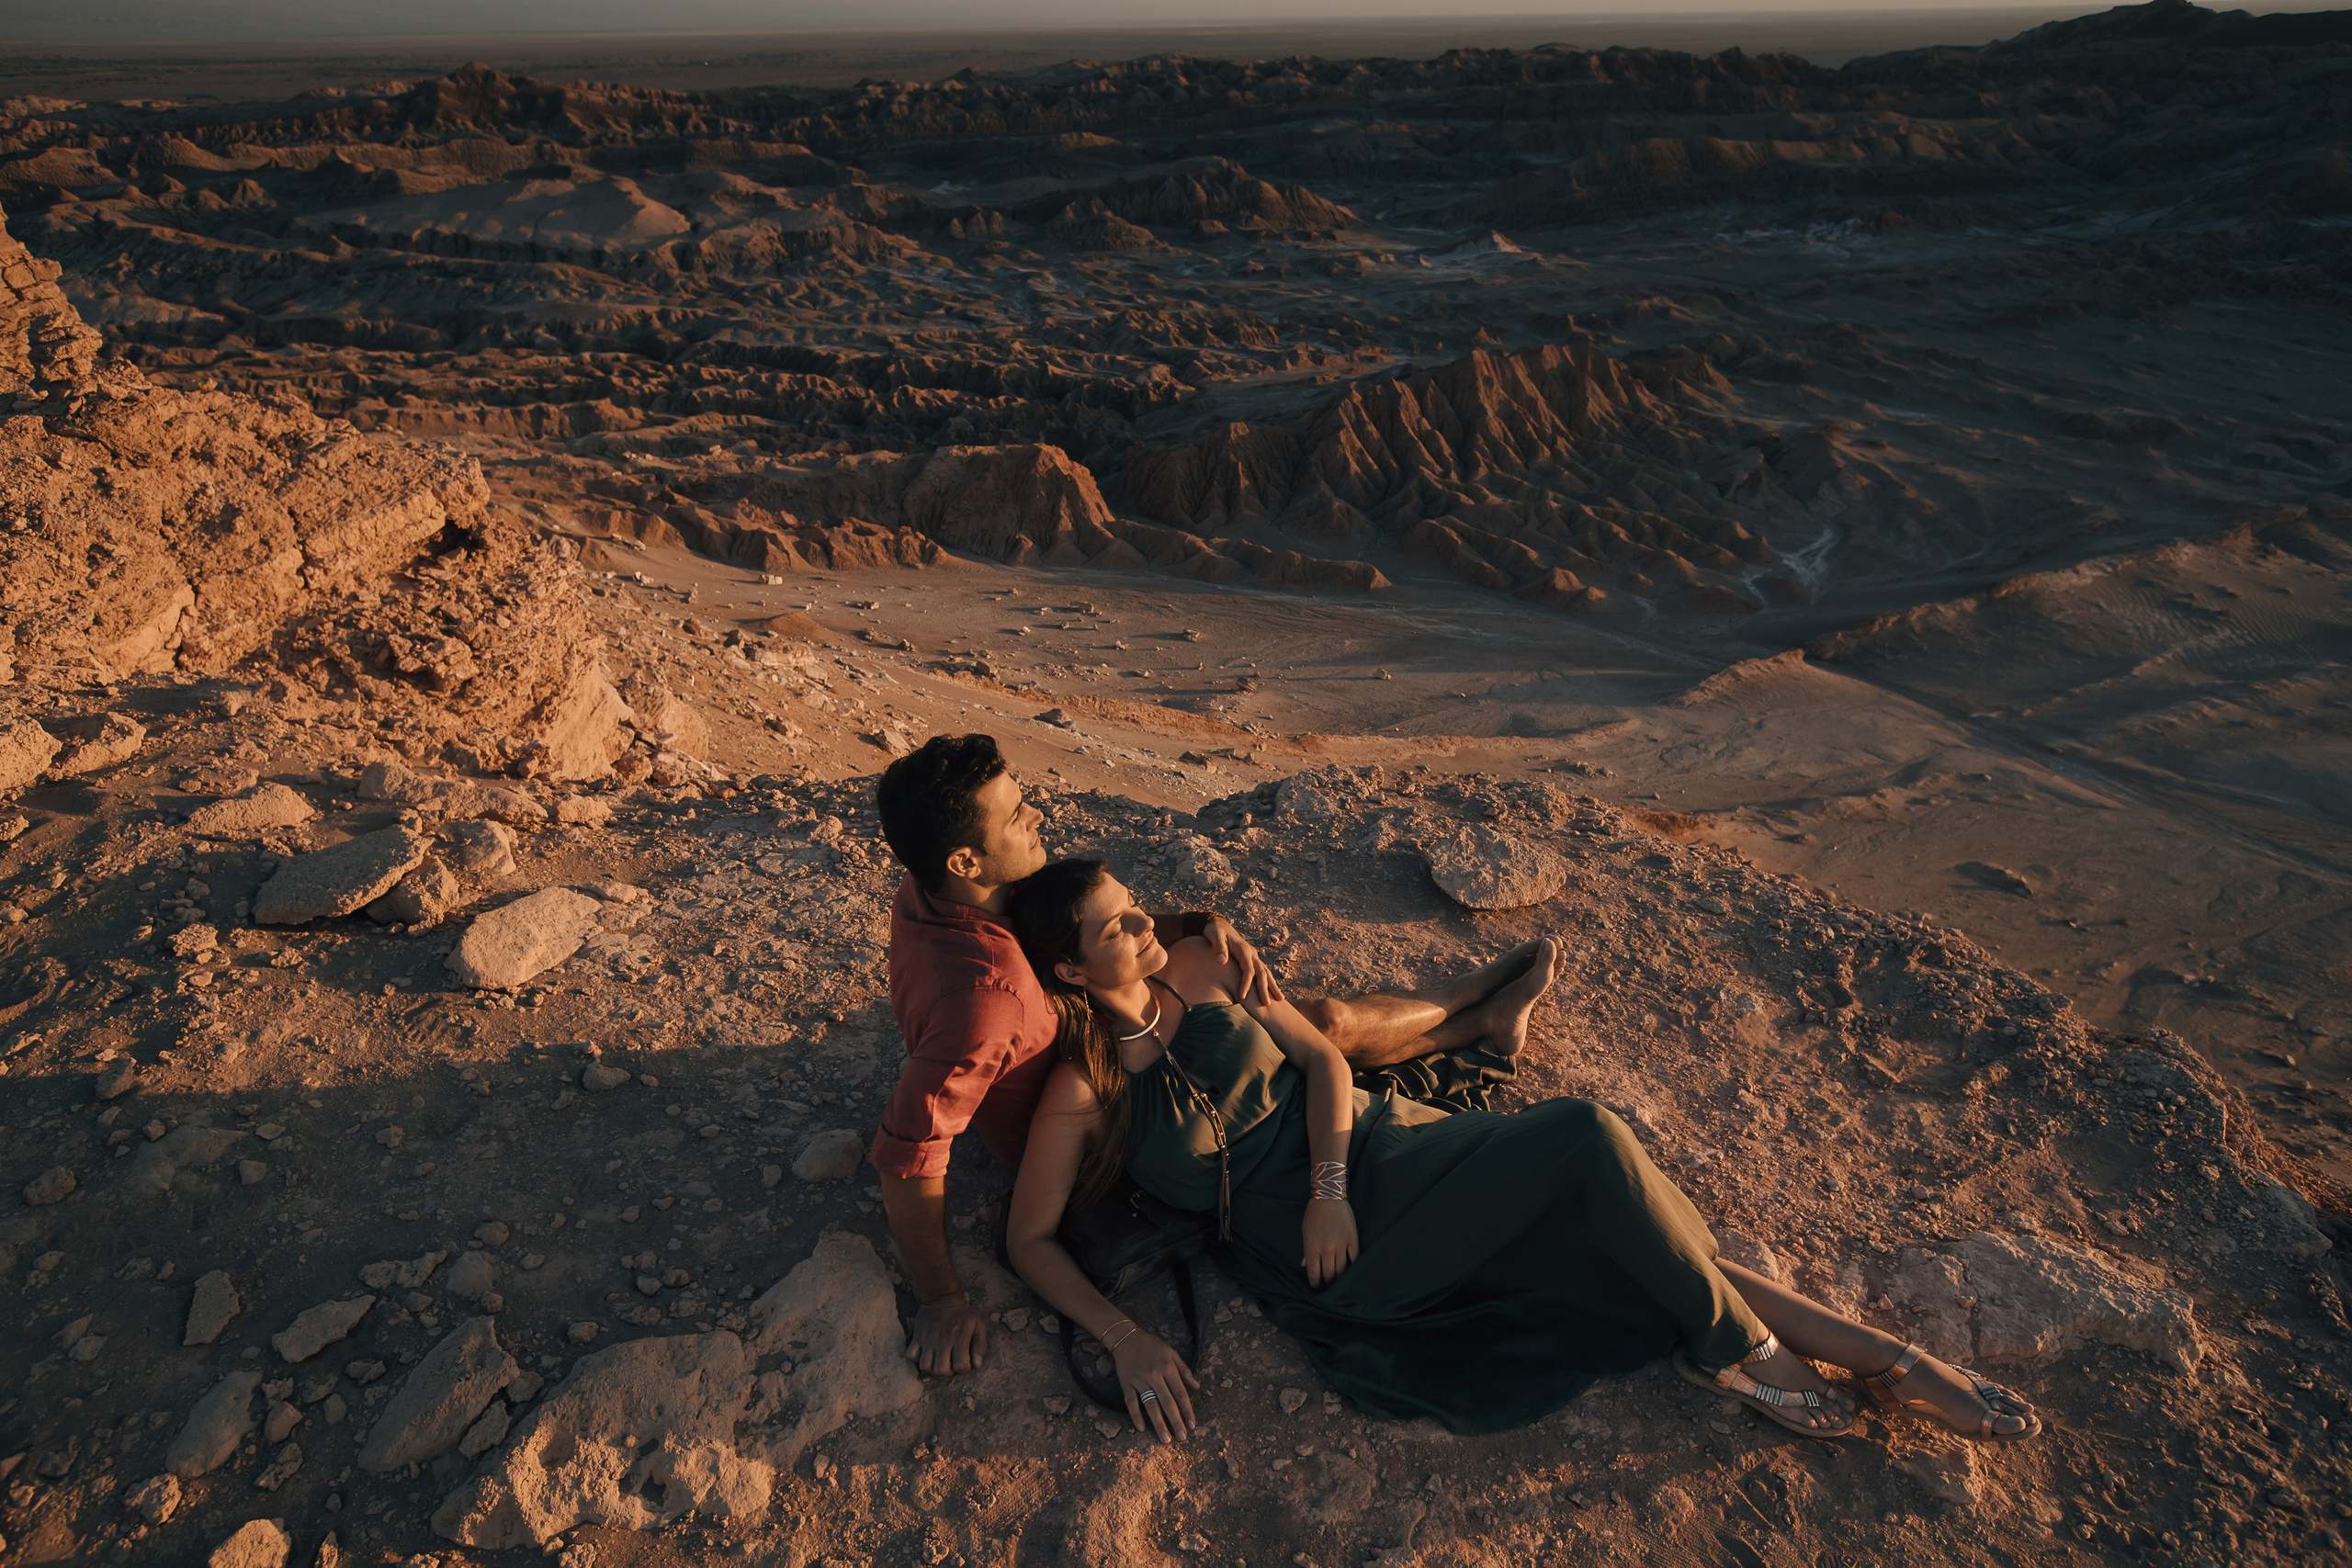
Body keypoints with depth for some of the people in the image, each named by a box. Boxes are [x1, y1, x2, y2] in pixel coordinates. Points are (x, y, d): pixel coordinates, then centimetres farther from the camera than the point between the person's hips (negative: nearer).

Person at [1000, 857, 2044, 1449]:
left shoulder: (1198, 969, 2)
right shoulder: (1081, 1091, -10)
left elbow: (1321, 1056, 4)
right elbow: (1029, 1239, -6)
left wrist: (1331, 1186, -12)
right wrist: (1127, 1341, -20)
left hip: (1366, 1150, 5)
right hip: (1307, 1252, -5)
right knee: (1584, 1141, -22)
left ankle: (1891, 1364, 1)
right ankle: (1738, 1348, 0)